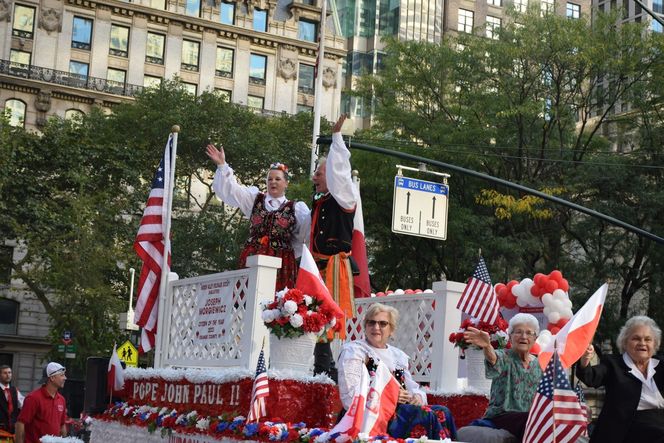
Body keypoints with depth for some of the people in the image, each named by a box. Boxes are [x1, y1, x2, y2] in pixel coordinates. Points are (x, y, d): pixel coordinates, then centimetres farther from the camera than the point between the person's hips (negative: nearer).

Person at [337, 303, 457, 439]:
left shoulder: (398, 355, 23)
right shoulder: (353, 351, 1)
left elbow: (413, 388, 20)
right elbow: (350, 398, -10)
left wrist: (417, 397, -5)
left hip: (399, 409, 7)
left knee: (442, 412, -18)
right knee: (423, 415, -27)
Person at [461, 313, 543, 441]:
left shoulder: (539, 365, 13)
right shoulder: (504, 357, -3)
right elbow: (494, 359, -29)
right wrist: (487, 346, -51)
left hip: (527, 418, 5)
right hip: (500, 416, -5)